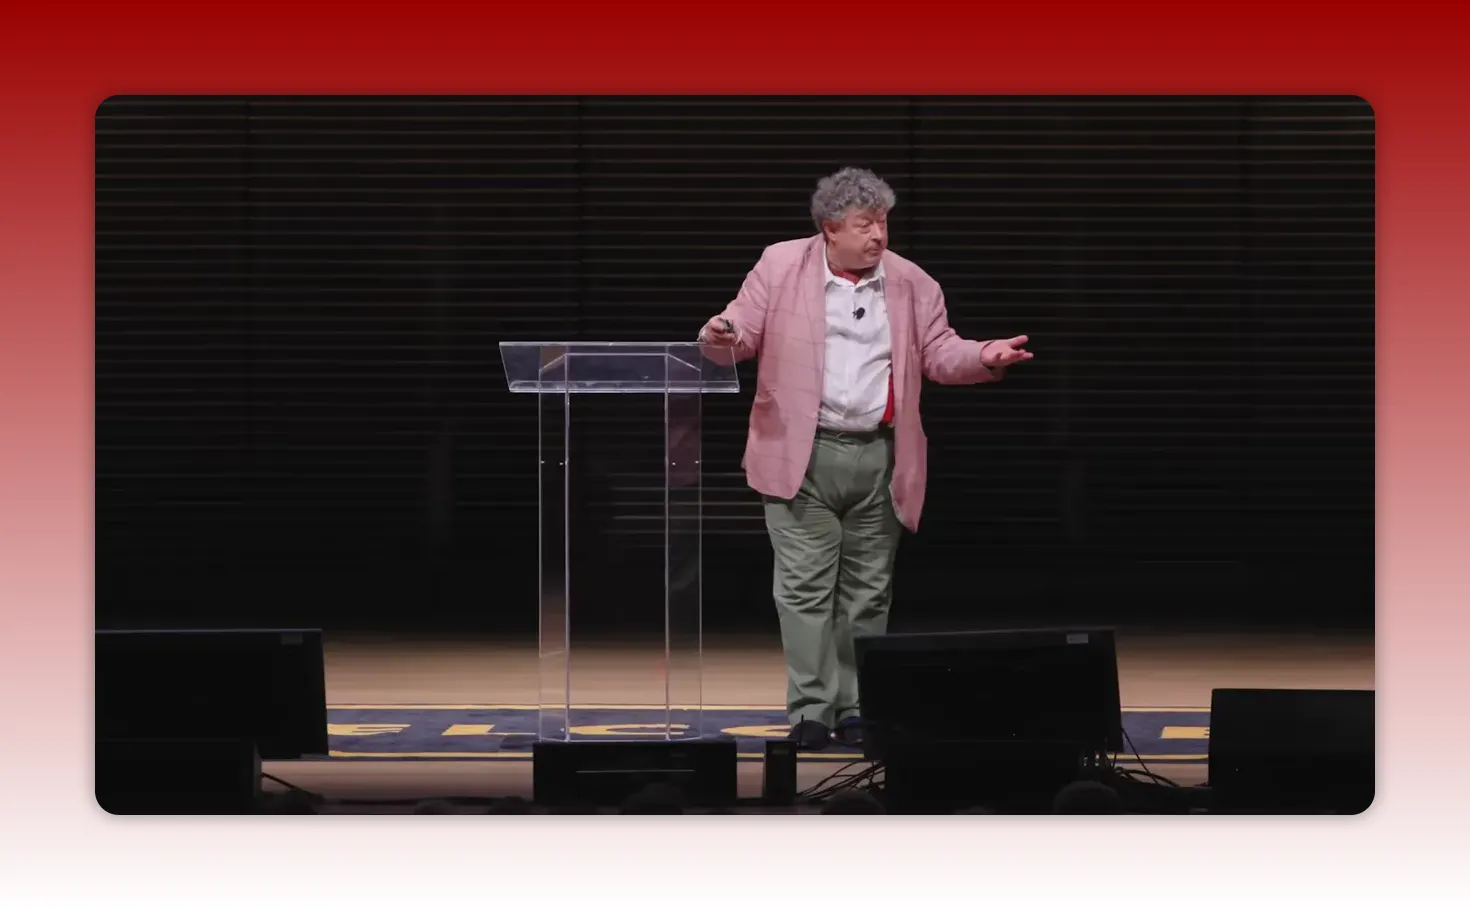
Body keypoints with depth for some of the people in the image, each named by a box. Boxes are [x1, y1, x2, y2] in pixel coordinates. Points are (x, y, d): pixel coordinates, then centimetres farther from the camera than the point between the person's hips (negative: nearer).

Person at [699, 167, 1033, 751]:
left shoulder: (911, 284, 6)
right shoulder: (781, 266, 1)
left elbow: (939, 353, 5)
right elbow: (746, 331, 1)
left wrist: (984, 357, -15)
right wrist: (724, 336, -23)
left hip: (879, 457, 2)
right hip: (803, 456, -2)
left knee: (868, 592, 6)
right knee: (807, 587, -4)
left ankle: (856, 709, 13)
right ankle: (812, 711, 0)